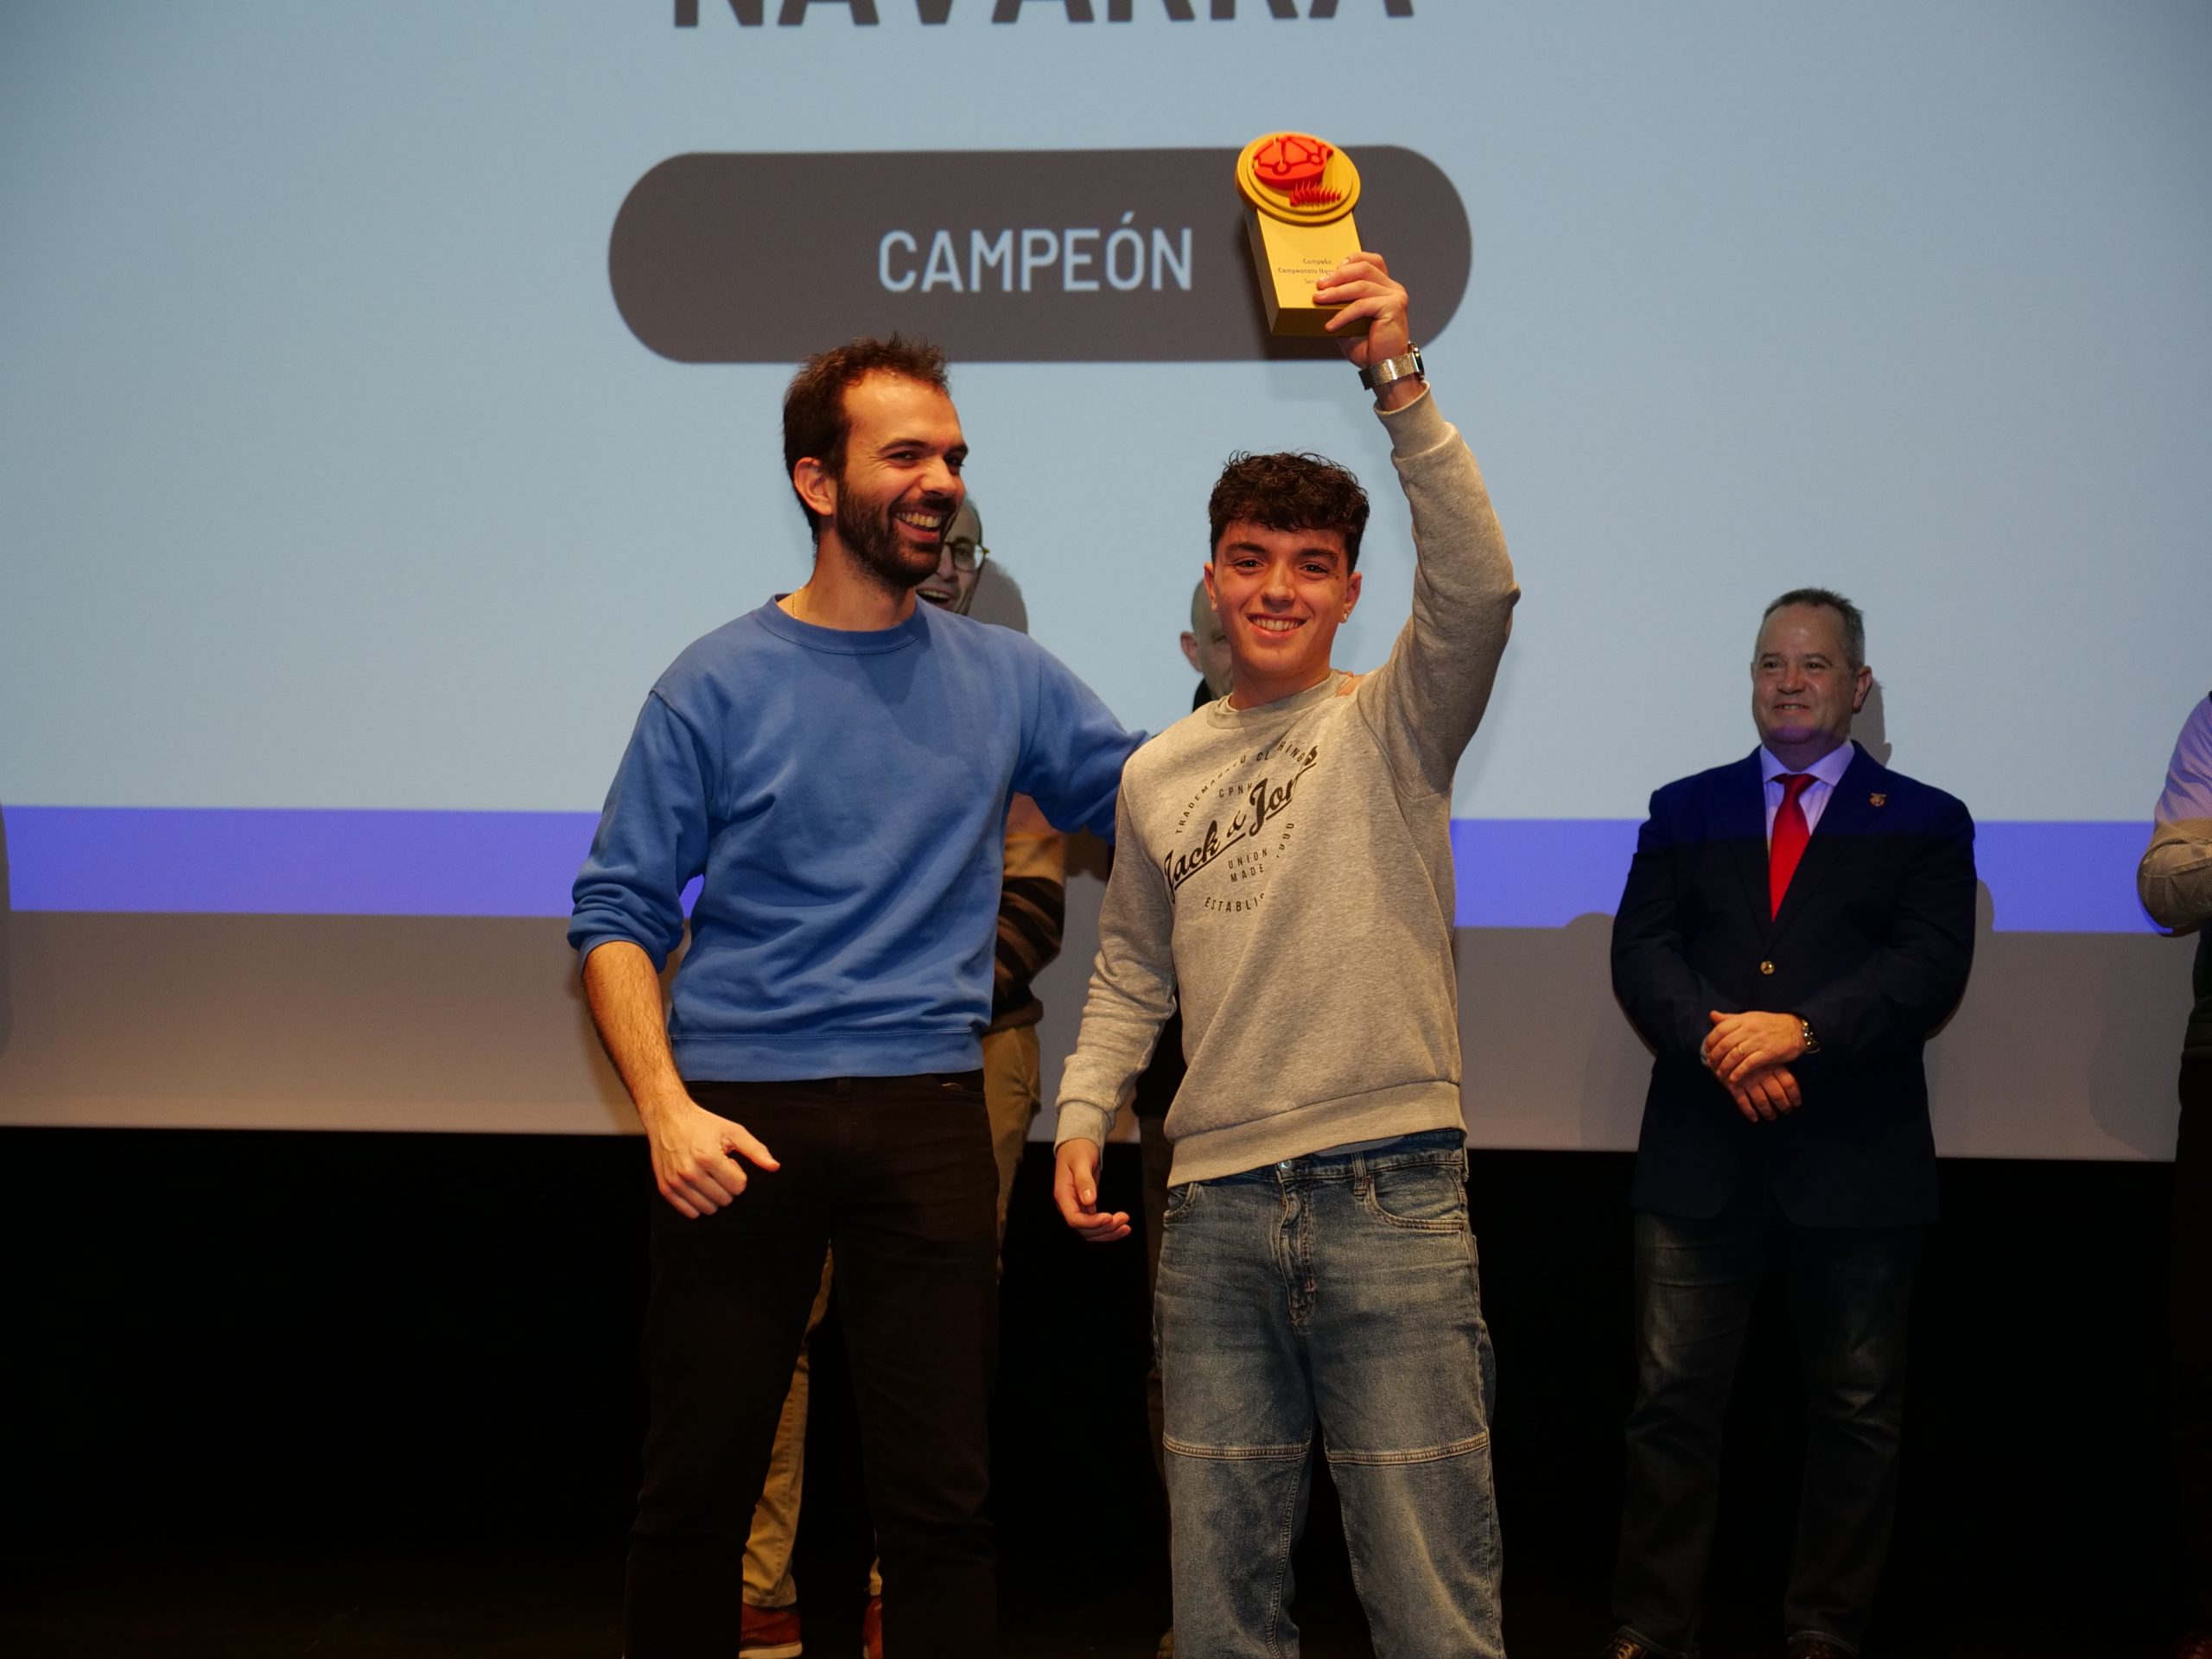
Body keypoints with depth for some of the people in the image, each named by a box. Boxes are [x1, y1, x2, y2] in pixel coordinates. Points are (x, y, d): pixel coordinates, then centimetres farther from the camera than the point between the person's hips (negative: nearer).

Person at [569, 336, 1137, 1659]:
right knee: (698, 1492, 4)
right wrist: (665, 1106, -12)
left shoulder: (1007, 681, 10)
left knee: (943, 1498, 0)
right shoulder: (720, 685, 2)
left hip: (927, 1116, 2)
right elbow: (618, 916, 1)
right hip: (743, 1120, -2)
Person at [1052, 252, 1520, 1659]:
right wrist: (1083, 1118, 8)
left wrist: (1399, 382, -25)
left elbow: (1478, 586, -17)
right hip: (1215, 1209, 4)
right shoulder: (1157, 777, 14)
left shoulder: (1393, 729, 1)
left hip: (1392, 1191, -4)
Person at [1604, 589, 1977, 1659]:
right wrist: (1716, 1043, -16)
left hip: (1854, 1159, -1)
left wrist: (1800, 1032, -19)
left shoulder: (1924, 824, 7)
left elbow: (1929, 968, -6)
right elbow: (1642, 953, 2)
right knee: (1673, 1399, -1)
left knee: (1856, 1412, 5)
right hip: (1703, 1155, 1)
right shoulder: (1686, 810, 13)